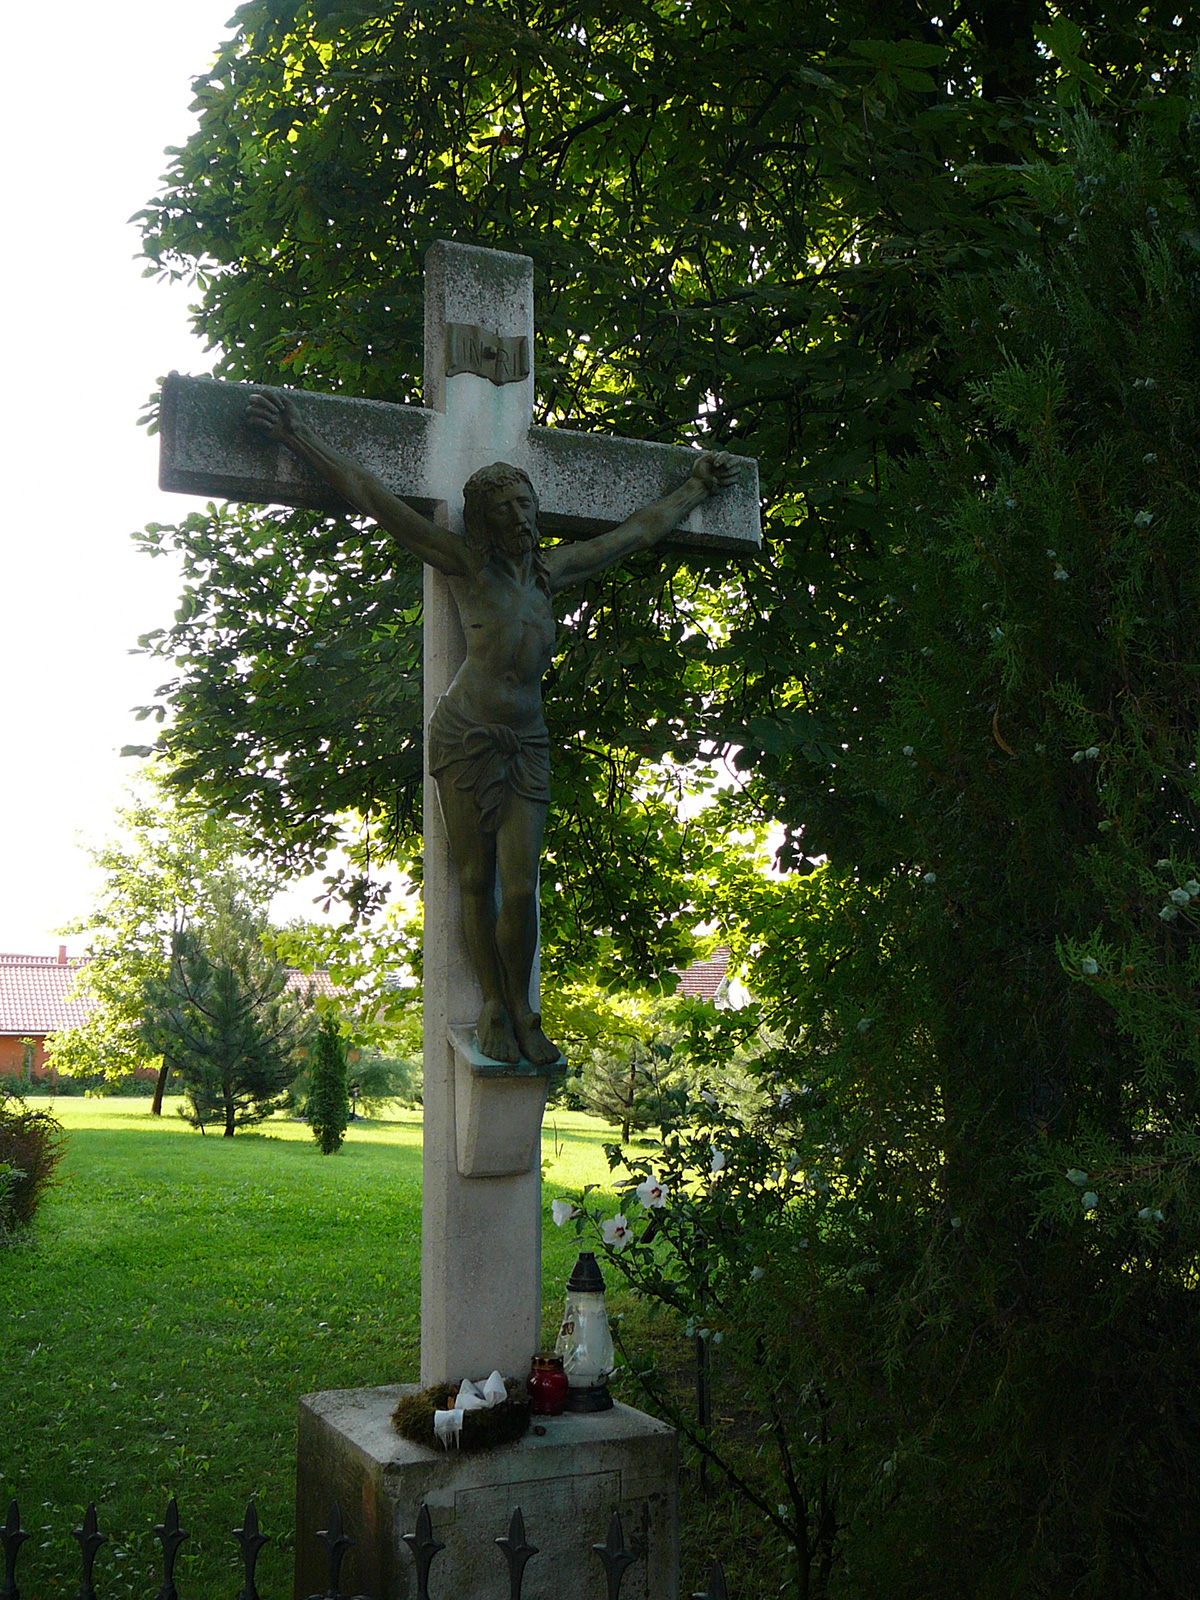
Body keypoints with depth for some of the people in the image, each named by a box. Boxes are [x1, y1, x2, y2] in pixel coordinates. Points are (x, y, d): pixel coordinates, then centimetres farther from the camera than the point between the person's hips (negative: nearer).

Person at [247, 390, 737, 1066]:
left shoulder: (551, 570, 14)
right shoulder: (468, 564, 1)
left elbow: (640, 530, 26)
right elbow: (373, 497, -2)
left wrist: (696, 489, 36)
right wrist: (300, 438, -4)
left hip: (528, 743, 3)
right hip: (468, 737, -3)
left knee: (521, 889, -5)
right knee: (477, 881, -1)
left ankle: (521, 1007, 11)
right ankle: (493, 1002, 14)